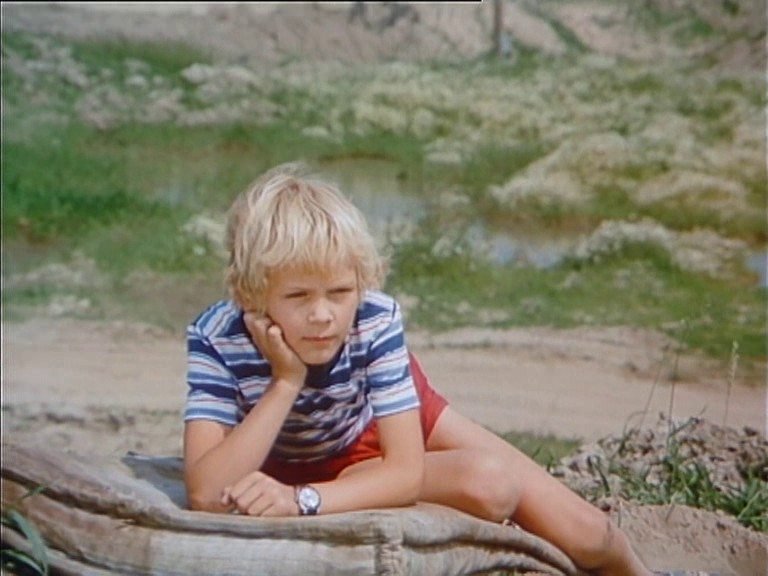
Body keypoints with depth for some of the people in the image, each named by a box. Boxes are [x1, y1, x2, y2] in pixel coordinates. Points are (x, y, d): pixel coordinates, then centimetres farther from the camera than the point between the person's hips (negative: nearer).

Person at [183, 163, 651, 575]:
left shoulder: (377, 320, -33)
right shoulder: (215, 338, -34)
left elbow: (408, 470, -30)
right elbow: (206, 495, -42)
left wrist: (303, 499, -45)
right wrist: (286, 382, -44)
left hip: (393, 417, 1)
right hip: (289, 463, -1)